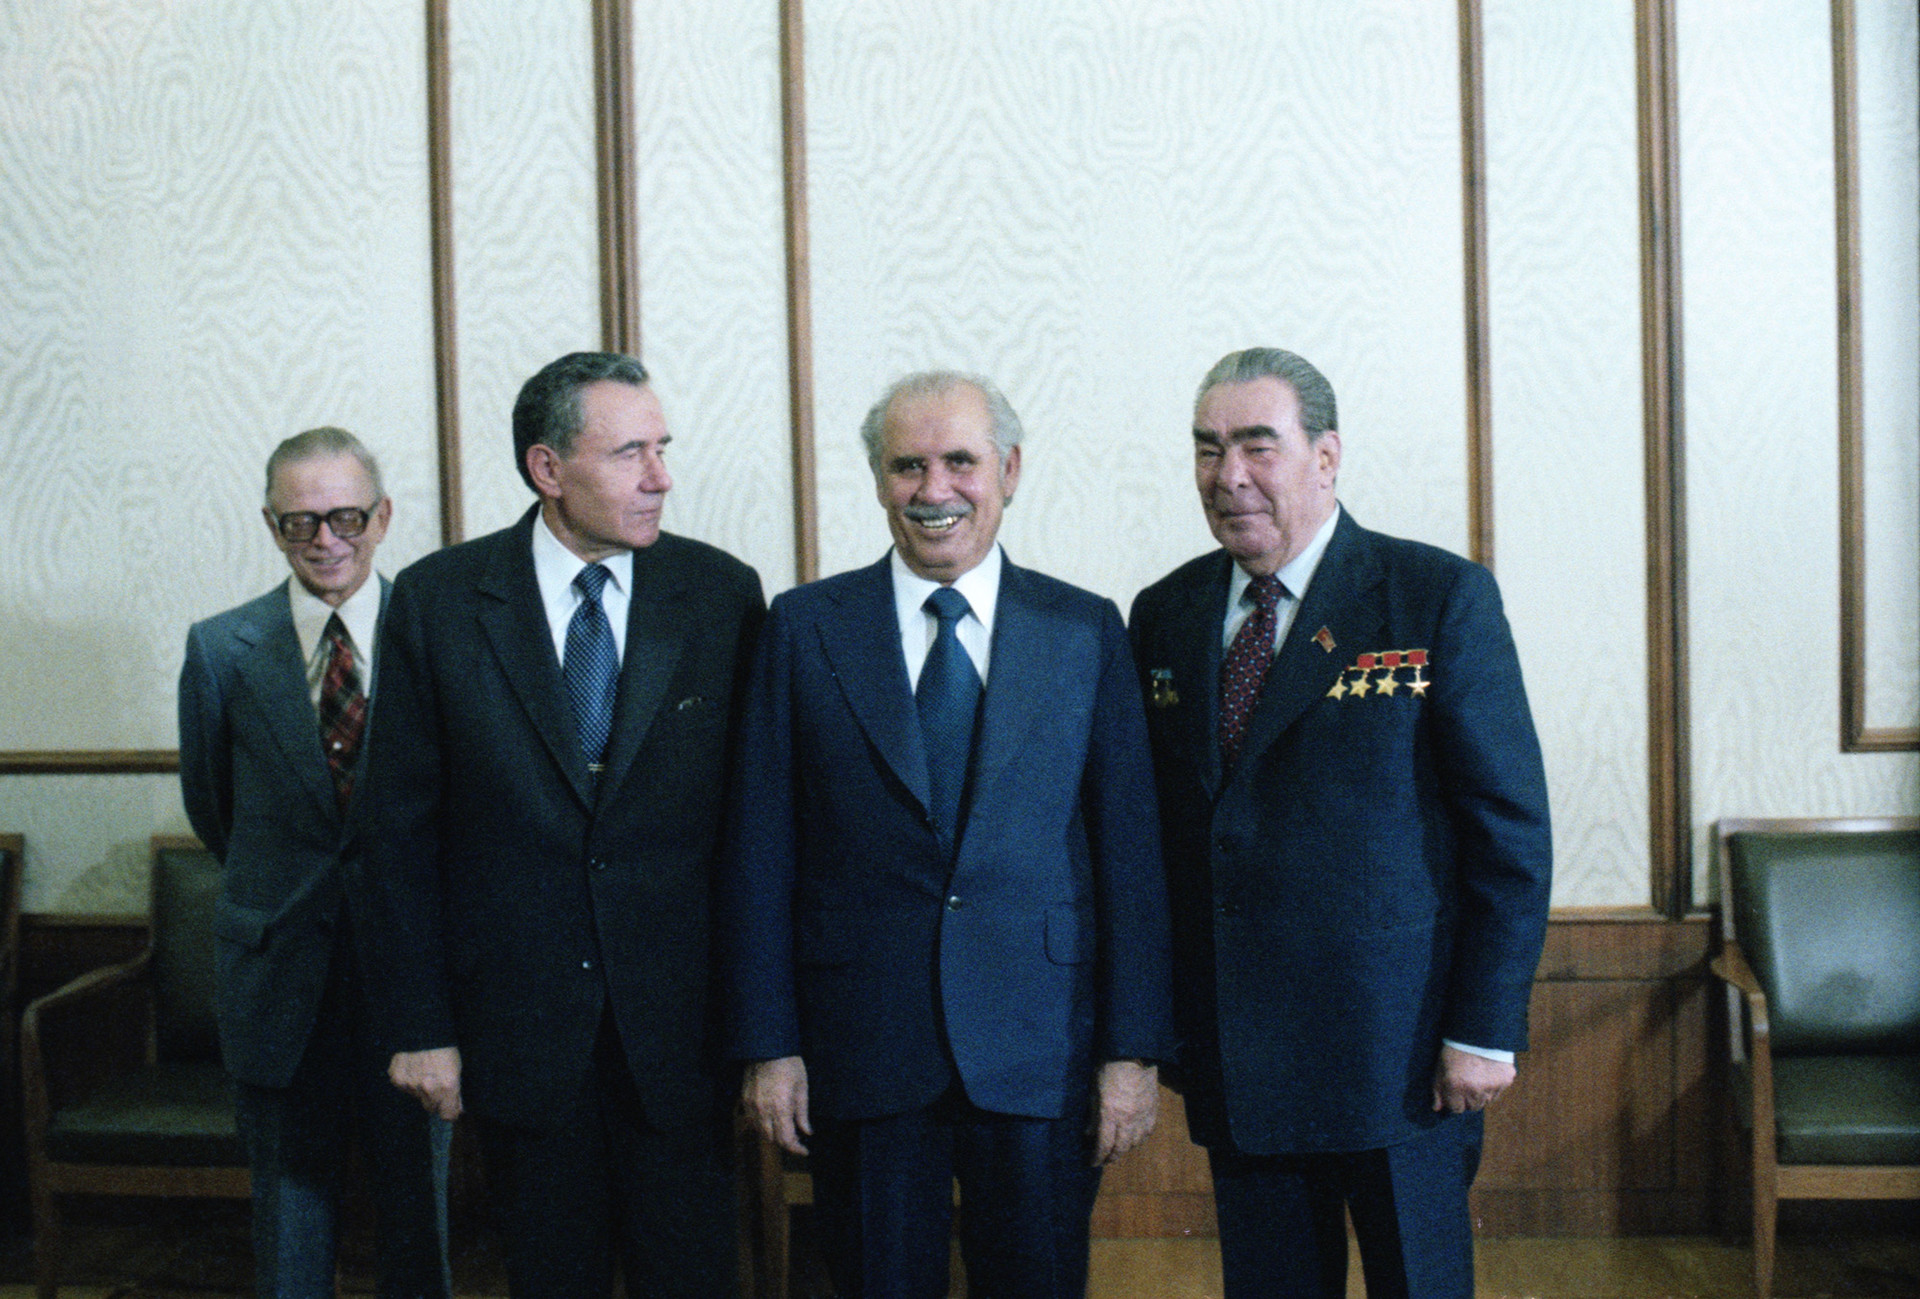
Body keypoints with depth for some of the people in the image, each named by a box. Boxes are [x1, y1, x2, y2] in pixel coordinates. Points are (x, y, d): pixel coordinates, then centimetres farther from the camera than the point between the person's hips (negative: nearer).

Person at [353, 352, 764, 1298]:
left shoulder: (722, 594, -2)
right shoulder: (437, 601, -4)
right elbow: (402, 834, -1)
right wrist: (419, 1025, -3)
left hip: (679, 1023, 0)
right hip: (518, 1031, 0)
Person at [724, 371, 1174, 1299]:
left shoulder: (1085, 631, 3)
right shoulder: (805, 628, 3)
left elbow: (1130, 850, 2)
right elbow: (761, 851, 2)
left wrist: (1135, 1048, -2)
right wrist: (768, 1045, -2)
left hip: (1041, 1053, 0)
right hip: (861, 1054, 0)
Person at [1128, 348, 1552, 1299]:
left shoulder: (1441, 597, -7)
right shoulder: (1164, 616, 6)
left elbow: (1510, 826, -7)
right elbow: (1159, 826, 10)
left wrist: (1486, 1030, -10)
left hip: (1400, 1051, -4)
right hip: (1235, 1058, 4)